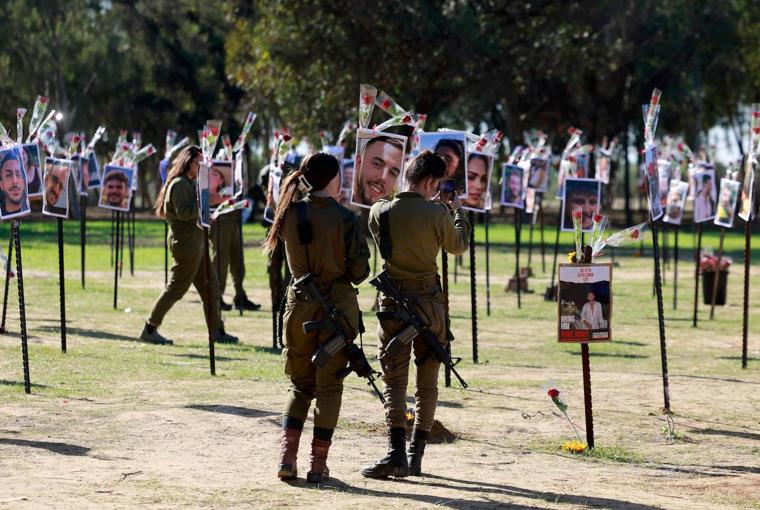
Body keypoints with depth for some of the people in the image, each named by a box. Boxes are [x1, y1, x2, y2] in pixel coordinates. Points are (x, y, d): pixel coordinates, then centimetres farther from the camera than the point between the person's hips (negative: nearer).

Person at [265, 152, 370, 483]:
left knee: (300, 384, 16)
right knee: (329, 385, 8)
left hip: (300, 304, 3)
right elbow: (358, 271, -9)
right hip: (338, 306, -3)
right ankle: (318, 464, 6)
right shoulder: (345, 219, -11)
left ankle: (287, 457, 2)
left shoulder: (291, 214, -2)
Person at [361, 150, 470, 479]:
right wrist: (458, 212, 24)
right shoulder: (438, 214, -11)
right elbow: (458, 246, 7)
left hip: (393, 303, 1)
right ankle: (415, 456, 13)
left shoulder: (379, 212, -6)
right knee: (427, 383, 12)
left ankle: (396, 453, -14)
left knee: (394, 380, 2)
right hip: (429, 301, -1)